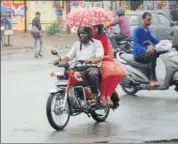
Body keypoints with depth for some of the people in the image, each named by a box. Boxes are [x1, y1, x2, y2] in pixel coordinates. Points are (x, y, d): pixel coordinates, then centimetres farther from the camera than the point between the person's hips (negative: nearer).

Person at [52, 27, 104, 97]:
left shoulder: (96, 43, 5)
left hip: (93, 67, -5)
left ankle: (94, 95, -29)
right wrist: (60, 60, -7)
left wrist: (90, 60, -30)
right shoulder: (77, 44, 21)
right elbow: (69, 56, 13)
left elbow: (99, 57, -9)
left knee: (92, 74, -40)